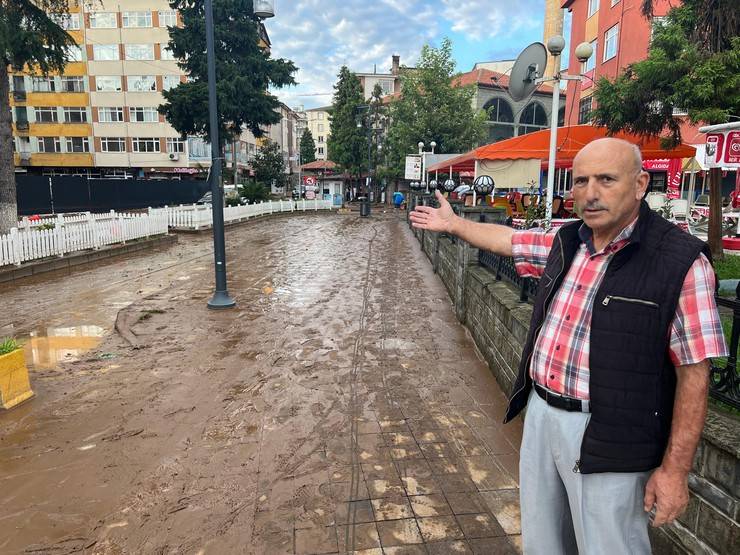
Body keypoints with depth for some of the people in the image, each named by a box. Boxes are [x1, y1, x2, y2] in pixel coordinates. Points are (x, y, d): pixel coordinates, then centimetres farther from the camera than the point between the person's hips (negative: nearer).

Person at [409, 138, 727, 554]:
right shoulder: (565, 244, 3)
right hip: (540, 416, 6)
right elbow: (508, 239, 21)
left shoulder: (681, 262, -16)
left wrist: (675, 468, -14)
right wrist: (454, 223, 31)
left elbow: (694, 371, -15)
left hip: (608, 442, -6)